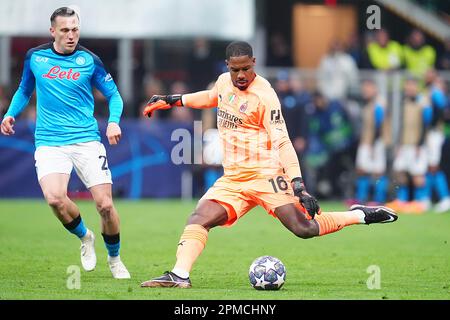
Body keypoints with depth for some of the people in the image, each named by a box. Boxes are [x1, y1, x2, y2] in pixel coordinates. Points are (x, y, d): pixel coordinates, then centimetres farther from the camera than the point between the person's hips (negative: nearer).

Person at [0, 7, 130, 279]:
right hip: (50, 142, 0)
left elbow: (114, 94, 9)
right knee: (55, 197, -25)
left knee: (105, 204, -9)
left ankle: (115, 259, 19)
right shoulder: (35, 57, 6)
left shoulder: (89, 60, 1)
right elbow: (24, 91, 23)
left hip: (87, 139, 0)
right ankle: (84, 237, 6)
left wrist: (113, 121, -10)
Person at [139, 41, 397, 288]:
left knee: (305, 229, -15)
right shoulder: (224, 81, 7)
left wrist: (298, 184, -25)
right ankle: (180, 275, -20)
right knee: (199, 219, -14)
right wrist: (172, 101, 31)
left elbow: (282, 142, -17)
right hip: (232, 180, 6)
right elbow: (210, 98, 33)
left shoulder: (264, 95, -14)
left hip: (265, 176, -6)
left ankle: (361, 215, 3)